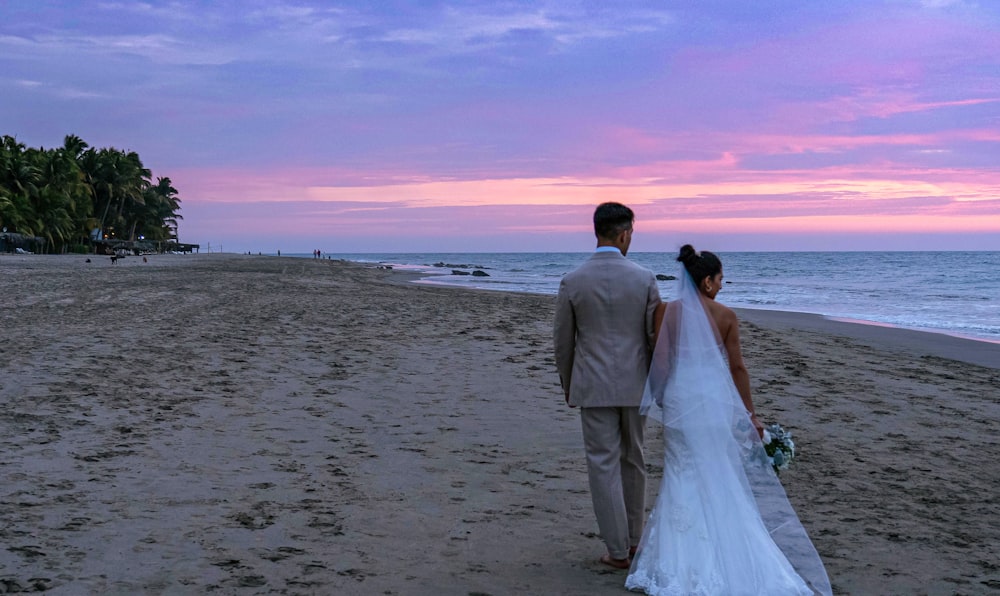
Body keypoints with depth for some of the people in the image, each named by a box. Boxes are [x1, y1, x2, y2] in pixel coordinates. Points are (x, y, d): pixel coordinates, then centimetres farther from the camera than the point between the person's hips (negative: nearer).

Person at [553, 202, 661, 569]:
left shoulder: (572, 282, -7)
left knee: (603, 465, 4)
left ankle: (618, 550, 8)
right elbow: (656, 337, -1)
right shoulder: (644, 279, -6)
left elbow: (562, 342, 1)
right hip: (634, 384, 2)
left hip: (593, 386, -1)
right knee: (633, 461, 17)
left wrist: (567, 385, 15)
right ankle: (633, 537, 29)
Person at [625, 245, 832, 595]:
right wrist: (750, 414, 4)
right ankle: (726, 550, 17)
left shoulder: (665, 312, -4)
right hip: (717, 400, -1)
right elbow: (737, 368, -4)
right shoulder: (726, 316, -6)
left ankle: (687, 555, 13)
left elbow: (661, 361, -5)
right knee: (723, 477, 12)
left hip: (680, 401, 1)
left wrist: (660, 397, 11)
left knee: (685, 476, 10)